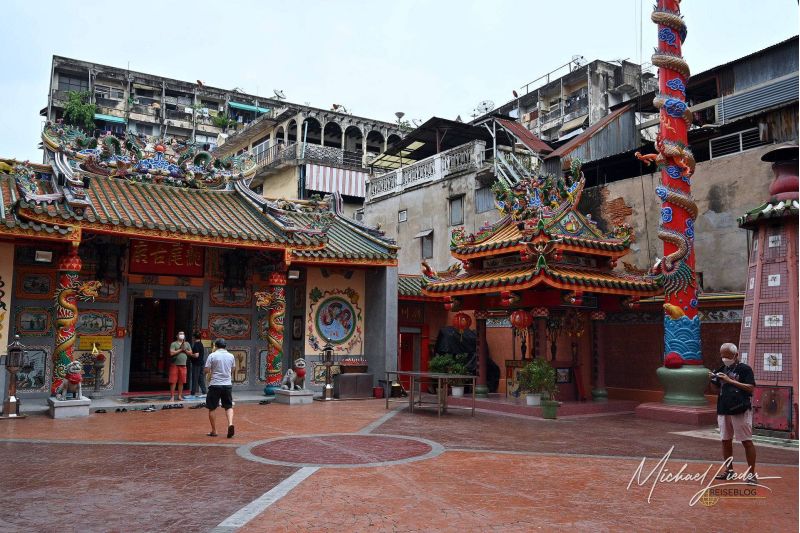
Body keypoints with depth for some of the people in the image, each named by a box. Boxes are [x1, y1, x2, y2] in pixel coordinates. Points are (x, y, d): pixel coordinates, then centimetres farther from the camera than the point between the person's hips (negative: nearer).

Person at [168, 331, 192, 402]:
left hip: (183, 365, 4)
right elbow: (171, 353, -13)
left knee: (181, 382, 5)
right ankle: (172, 397, 1)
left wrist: (185, 350, -5)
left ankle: (180, 396, 13)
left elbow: (190, 353, 10)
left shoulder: (187, 344, 14)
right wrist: (180, 349, -9)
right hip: (174, 365, -4)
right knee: (173, 382, -4)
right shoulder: (174, 344, -1)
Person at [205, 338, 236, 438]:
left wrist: (212, 371, 13)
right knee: (229, 407, 11)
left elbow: (207, 370, -7)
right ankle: (230, 423, -13)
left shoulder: (212, 355, -6)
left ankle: (214, 431, 11)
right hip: (227, 384, 3)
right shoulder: (231, 356, 6)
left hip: (215, 385, -3)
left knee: (212, 408, 9)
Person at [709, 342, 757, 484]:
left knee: (747, 441, -2)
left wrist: (730, 380, -19)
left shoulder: (744, 369, -5)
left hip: (741, 410, -6)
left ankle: (752, 473, 4)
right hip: (724, 411, 7)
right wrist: (713, 380, 1)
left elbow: (751, 388, -15)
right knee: (726, 441, 10)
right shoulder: (722, 369, 14)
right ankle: (729, 471, 21)